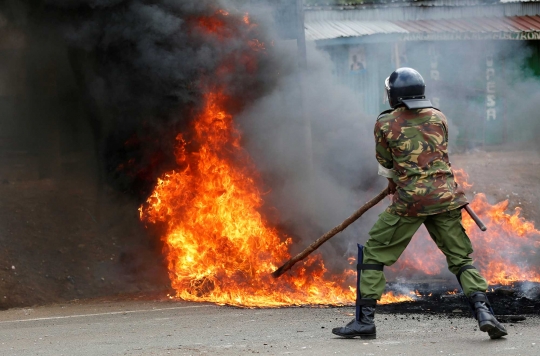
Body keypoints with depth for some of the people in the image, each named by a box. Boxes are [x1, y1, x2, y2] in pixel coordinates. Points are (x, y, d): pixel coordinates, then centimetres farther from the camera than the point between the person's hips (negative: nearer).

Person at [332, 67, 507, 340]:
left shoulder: (385, 123, 1)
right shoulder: (439, 118, 12)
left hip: (409, 200, -3)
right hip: (445, 196, 3)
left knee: (373, 254, 9)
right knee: (461, 258, 8)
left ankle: (365, 320, 6)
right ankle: (483, 311, -11)